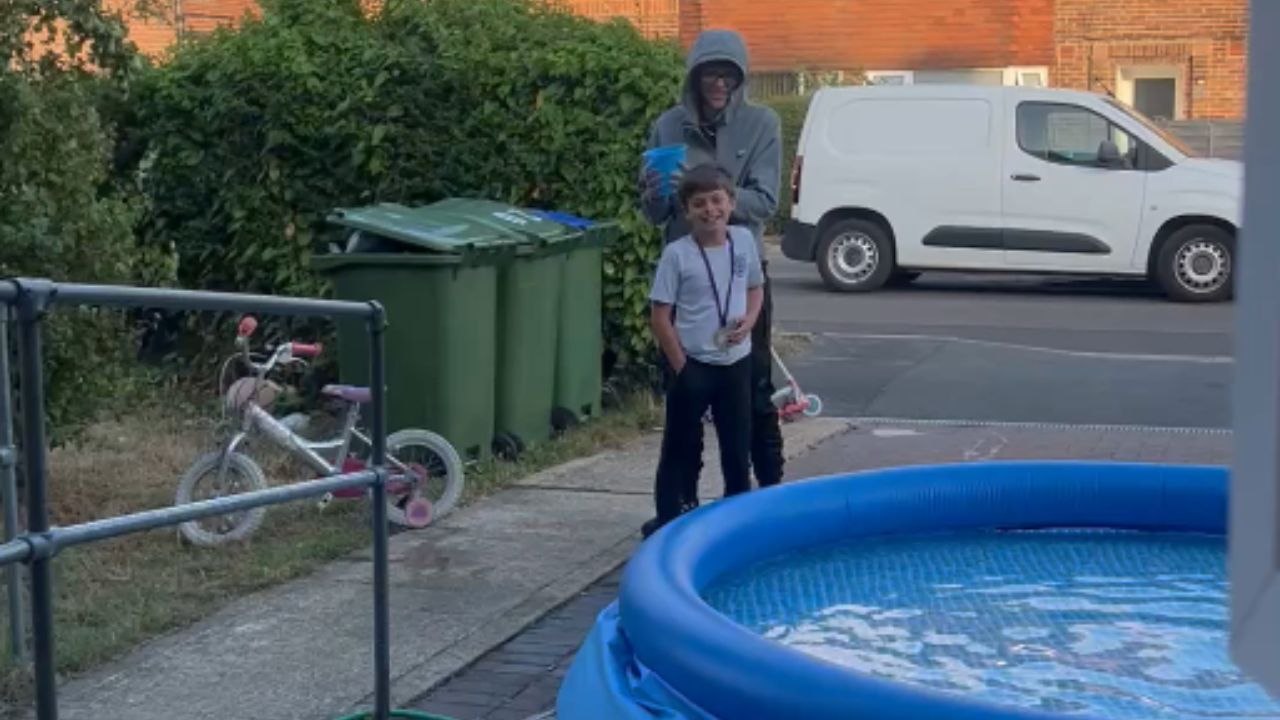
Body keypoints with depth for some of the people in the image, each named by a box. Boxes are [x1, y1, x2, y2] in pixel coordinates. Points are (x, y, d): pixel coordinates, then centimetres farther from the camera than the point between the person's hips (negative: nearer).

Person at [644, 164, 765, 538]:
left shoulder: (744, 241, 0)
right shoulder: (677, 254, -12)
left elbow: (756, 288, 14)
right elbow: (660, 316, -10)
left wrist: (749, 321, -6)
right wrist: (680, 366, -10)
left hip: (736, 362, 4)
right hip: (693, 366, -4)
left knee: (738, 445, 14)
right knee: (681, 447, 6)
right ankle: (667, 520, 17)